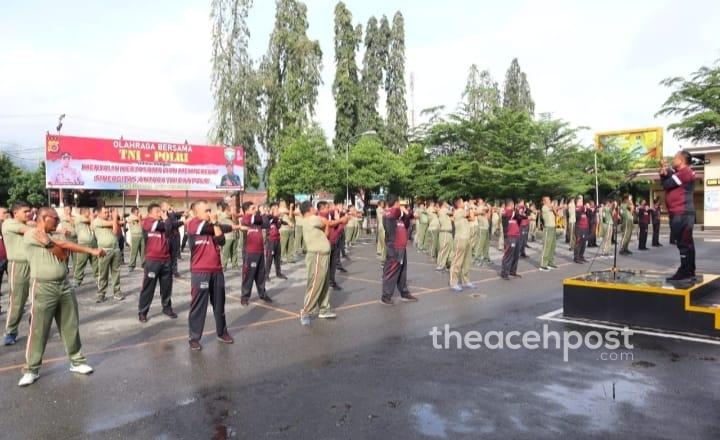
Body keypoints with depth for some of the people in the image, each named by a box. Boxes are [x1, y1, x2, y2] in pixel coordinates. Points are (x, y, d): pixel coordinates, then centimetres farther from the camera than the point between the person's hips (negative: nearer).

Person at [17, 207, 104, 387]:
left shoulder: (55, 236, 14)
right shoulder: (30, 234, -6)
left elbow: (63, 255, -4)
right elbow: (63, 245, -12)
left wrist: (47, 242, -14)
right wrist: (91, 250, -10)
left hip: (64, 286, 6)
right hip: (43, 288, -6)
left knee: (71, 327, 10)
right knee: (38, 331, 0)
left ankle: (77, 361, 22)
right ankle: (31, 370, 13)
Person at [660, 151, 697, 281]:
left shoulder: (686, 172, -12)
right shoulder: (678, 173, 20)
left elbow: (667, 184, -14)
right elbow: (666, 183, 16)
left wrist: (666, 173, 4)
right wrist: (664, 173, -1)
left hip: (682, 213, -10)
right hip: (680, 213, 10)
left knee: (683, 242, -10)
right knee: (686, 242, 12)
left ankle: (684, 271, -10)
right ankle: (689, 271, 18)